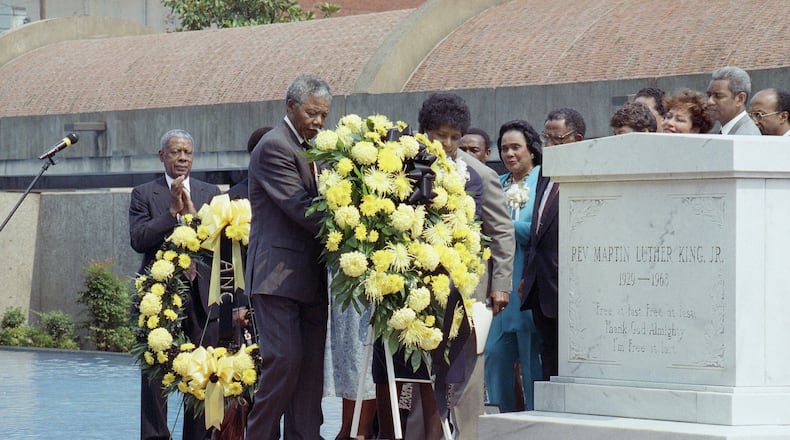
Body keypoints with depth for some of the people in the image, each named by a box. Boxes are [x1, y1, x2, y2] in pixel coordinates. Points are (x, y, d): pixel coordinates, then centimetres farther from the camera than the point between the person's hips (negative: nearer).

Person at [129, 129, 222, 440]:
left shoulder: (209, 193, 13)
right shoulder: (144, 194, 5)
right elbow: (138, 239, -7)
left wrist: (192, 213, -11)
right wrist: (173, 211, -12)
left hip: (201, 295, 2)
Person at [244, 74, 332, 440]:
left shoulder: (314, 149, 19)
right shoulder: (274, 146, -10)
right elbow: (300, 208, -17)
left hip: (310, 277, 9)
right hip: (278, 274, -9)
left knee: (311, 366, 5)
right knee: (284, 361, -13)